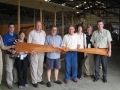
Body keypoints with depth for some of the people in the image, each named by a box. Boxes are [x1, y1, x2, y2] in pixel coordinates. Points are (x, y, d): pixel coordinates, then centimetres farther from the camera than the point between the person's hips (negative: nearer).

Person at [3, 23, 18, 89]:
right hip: (9, 54, -4)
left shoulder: (16, 35, 5)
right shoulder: (5, 36, -7)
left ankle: (15, 80, 30)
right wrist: (11, 51, -26)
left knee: (16, 68, 14)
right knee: (9, 69, 1)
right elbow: (4, 46, -11)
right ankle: (9, 83, 13)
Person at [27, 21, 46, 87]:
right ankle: (34, 81, 10)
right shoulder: (32, 33, -6)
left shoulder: (43, 32, 7)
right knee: (34, 67, 0)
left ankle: (39, 79, 26)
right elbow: (28, 43, -5)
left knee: (40, 66, 13)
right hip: (34, 52, -4)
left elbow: (45, 42, 12)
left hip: (42, 52, 4)